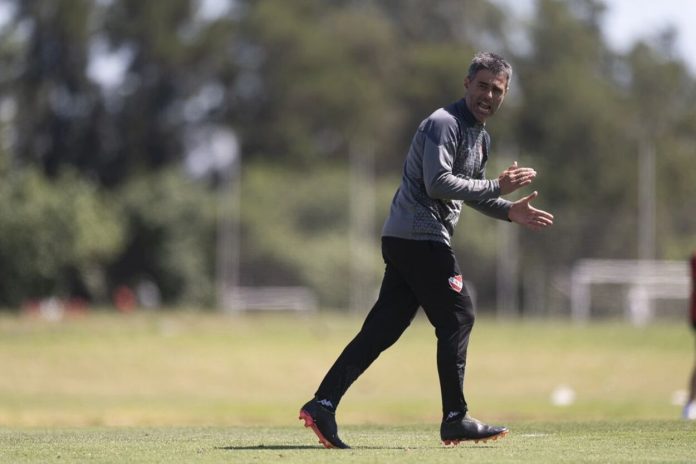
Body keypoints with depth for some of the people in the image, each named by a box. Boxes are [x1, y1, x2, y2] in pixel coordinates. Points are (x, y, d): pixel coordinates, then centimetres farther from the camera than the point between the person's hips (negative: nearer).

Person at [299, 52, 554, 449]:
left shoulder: (481, 137, 20)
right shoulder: (444, 123, -12)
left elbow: (471, 193, 28)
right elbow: (438, 183, -22)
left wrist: (510, 211, 12)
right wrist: (497, 187, -19)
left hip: (405, 241, 10)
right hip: (420, 237, -10)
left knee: (382, 328, 4)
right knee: (457, 318, -5)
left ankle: (323, 405, 0)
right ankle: (456, 420, 0)